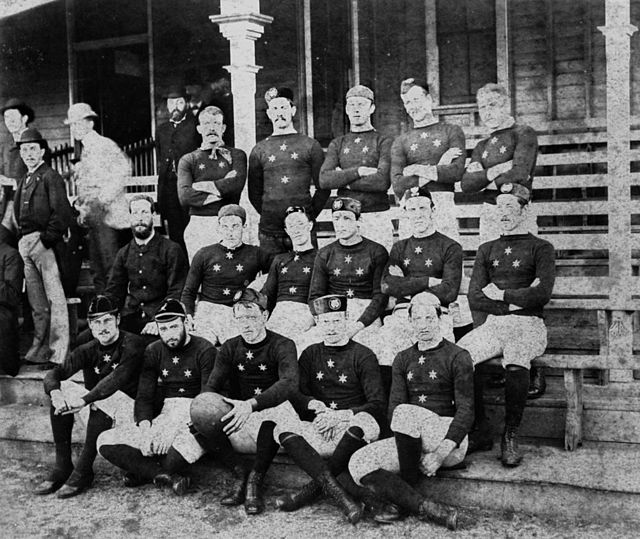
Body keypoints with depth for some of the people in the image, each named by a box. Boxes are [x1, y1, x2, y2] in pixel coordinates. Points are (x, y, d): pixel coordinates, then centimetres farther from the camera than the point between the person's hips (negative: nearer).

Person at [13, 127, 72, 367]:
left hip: (43, 242, -9)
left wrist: (47, 239, -18)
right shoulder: (23, 181, 19)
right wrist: (21, 239, 12)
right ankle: (40, 347, 24)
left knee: (54, 298, -6)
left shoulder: (50, 177, -5)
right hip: (25, 244, 9)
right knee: (36, 301, 15)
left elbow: (62, 212, -15)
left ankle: (57, 354, -5)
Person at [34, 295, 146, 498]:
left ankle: (83, 472, -26)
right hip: (97, 410, 6)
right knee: (62, 389, -13)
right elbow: (54, 373, -5)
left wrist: (84, 400, -37)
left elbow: (117, 379, -27)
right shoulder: (88, 350, 7)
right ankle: (62, 467, -13)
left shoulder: (132, 344, -11)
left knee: (101, 400, -34)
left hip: (126, 408, -6)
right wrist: (55, 393, -29)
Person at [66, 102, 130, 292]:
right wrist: (81, 206, 10)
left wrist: (102, 200, -18)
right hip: (92, 217, 9)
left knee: (110, 265, -9)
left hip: (107, 215, -9)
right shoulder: (85, 150, 18)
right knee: (97, 268, 9)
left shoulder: (105, 145, -7)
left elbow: (123, 171, -18)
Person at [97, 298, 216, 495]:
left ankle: (145, 471, -1)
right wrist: (145, 426, -14)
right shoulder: (153, 351, 11)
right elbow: (144, 396, 7)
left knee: (175, 458, -38)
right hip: (163, 417, 5)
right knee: (105, 443, -13)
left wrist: (176, 428, -23)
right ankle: (171, 477, -18)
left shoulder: (204, 350, -5)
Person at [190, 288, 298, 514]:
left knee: (280, 409, -38)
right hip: (236, 428, 4)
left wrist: (251, 405, -38)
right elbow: (211, 386, 0)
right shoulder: (230, 348, 12)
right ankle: (239, 473, -10)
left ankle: (256, 477, -19)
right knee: (197, 413, -24)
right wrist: (203, 407, -24)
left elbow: (289, 383, -23)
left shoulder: (282, 345, -3)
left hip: (270, 423, -4)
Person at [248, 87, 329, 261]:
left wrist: (310, 215, 0)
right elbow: (254, 192, 14)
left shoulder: (310, 145, 6)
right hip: (269, 232, 1)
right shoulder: (259, 150, 10)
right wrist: (268, 215, 5)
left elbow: (323, 187, 6)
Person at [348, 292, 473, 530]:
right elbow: (393, 408, 5)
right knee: (358, 463, -22)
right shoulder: (403, 359, 15)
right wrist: (419, 454, -13)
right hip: (415, 441, 5)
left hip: (450, 440, -5)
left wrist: (440, 453, -21)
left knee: (405, 412, -34)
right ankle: (434, 511, -33)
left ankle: (407, 492, -20)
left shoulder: (458, 357, 2)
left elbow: (466, 412, -6)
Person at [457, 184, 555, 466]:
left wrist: (501, 295, -3)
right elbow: (475, 299, 6)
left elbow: (542, 295, -9)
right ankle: (480, 432, -15)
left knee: (515, 363, -37)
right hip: (494, 324, 4)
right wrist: (516, 301, -5)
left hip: (528, 325, -3)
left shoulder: (541, 248, 8)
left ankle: (510, 436, -18)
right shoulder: (487, 249, 19)